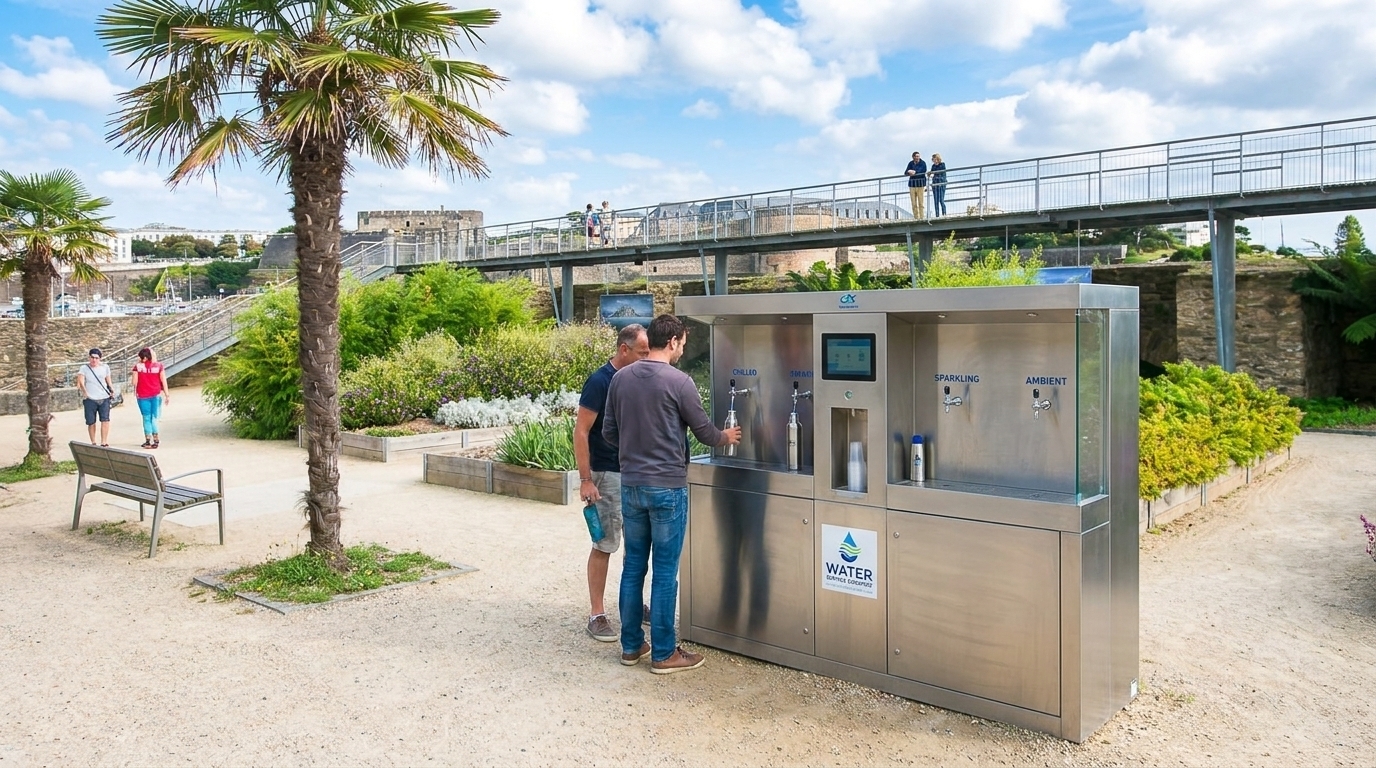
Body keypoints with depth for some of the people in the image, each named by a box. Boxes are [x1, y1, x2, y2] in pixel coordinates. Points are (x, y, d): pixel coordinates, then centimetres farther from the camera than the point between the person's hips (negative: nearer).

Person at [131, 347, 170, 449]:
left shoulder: (138, 366, -4)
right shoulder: (158, 366, -2)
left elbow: (135, 382, -5)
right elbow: (163, 381, -2)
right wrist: (167, 395, 3)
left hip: (143, 396, -1)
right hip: (156, 395, 1)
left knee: (146, 418, 7)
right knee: (154, 418, 4)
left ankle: (148, 441, 8)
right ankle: (155, 440, 2)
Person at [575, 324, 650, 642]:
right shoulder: (600, 382, -14)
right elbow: (580, 432, -15)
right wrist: (585, 480, -18)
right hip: (609, 474, -7)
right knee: (604, 545, -1)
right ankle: (597, 615, 8)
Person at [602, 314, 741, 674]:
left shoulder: (620, 378, 2)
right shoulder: (679, 381, -13)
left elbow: (609, 432, 8)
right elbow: (704, 431, -3)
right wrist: (726, 437, 18)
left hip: (631, 484, 5)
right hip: (667, 486, -5)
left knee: (633, 565, 14)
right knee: (665, 571, 3)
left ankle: (631, 645, 23)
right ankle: (663, 653, 12)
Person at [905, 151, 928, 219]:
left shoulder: (923, 163, 0)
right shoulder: (911, 163, 9)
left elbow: (923, 172, -11)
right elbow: (906, 172, 2)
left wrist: (915, 172, -26)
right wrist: (909, 172, -22)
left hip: (920, 184, -3)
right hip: (912, 184, 3)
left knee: (921, 203, -6)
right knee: (914, 203, 1)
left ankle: (922, 218, -4)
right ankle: (916, 218, 5)